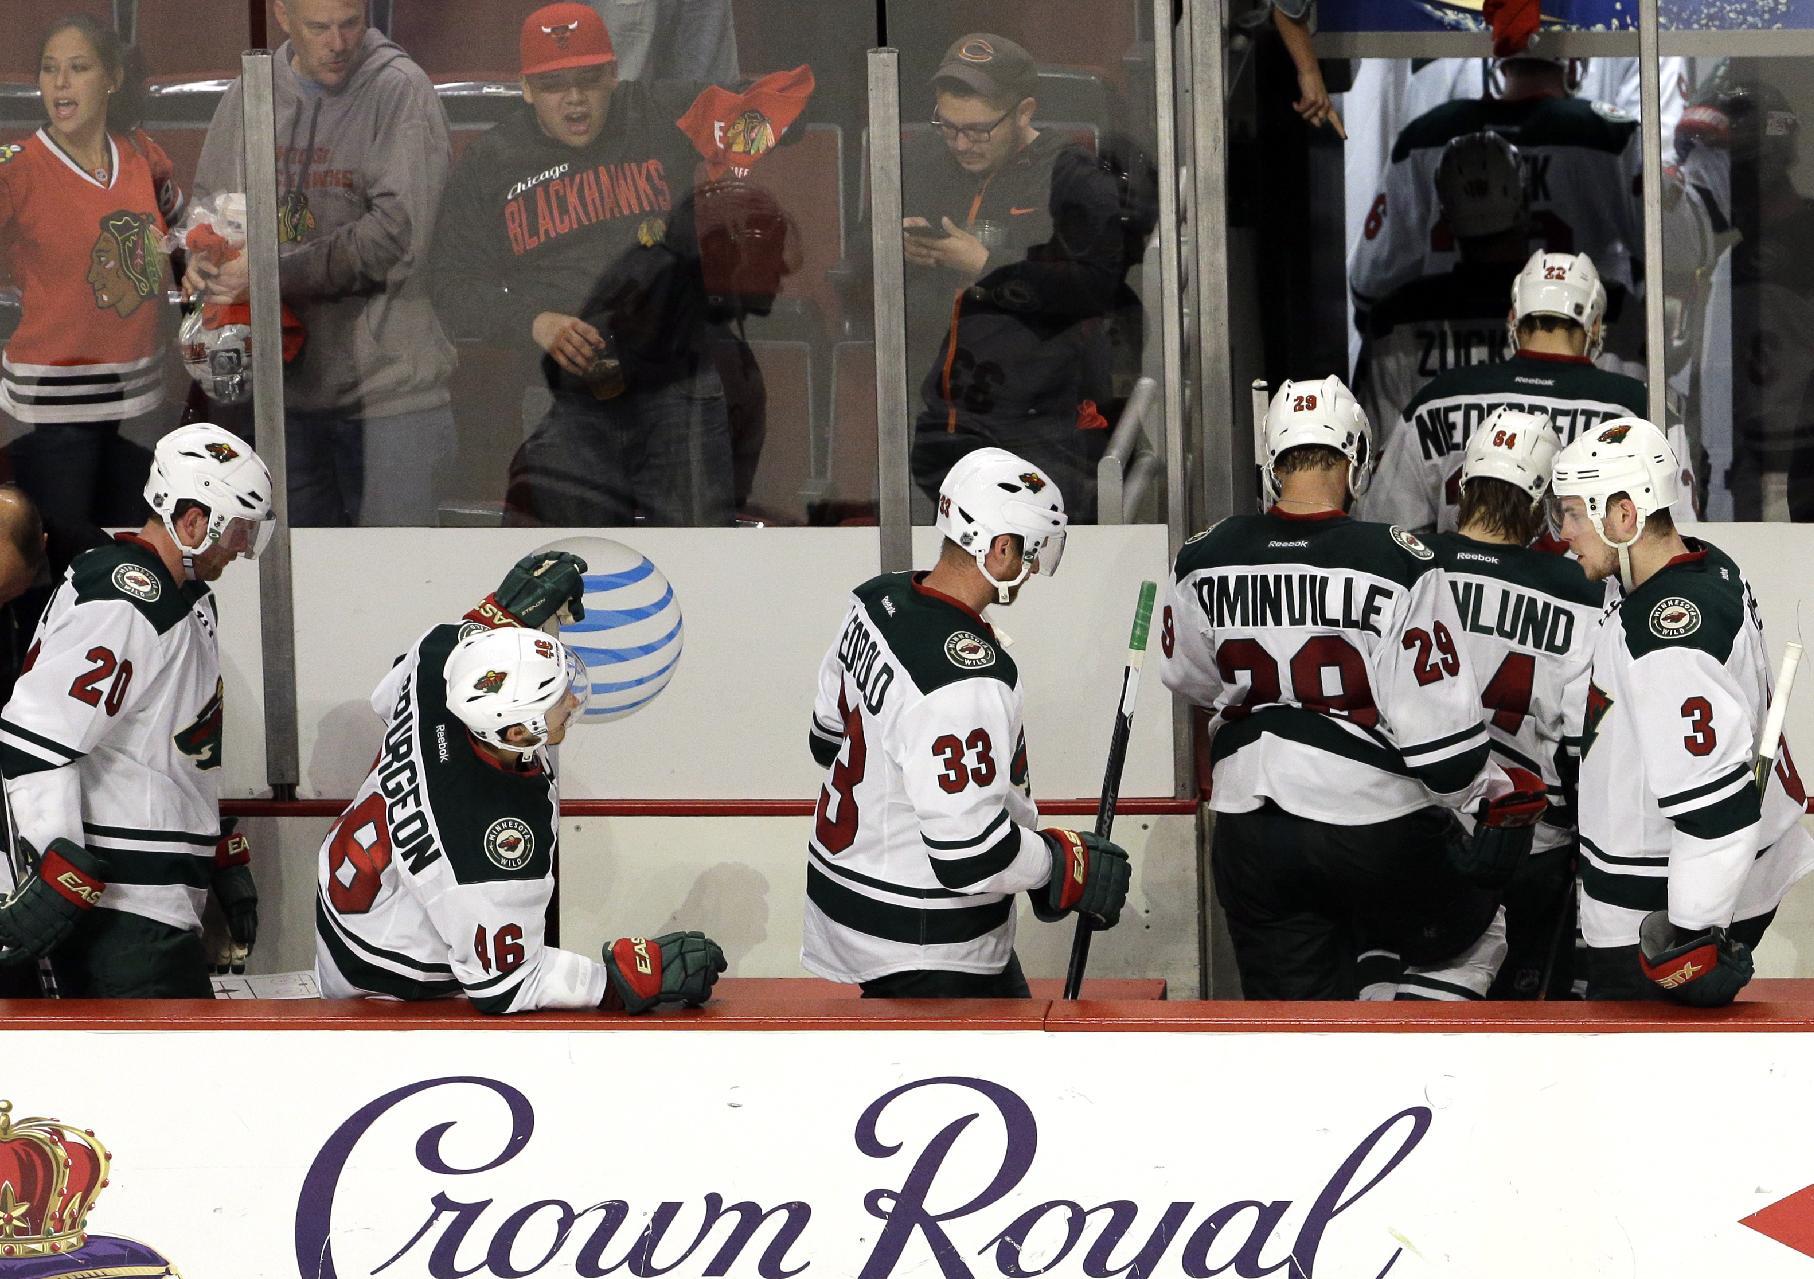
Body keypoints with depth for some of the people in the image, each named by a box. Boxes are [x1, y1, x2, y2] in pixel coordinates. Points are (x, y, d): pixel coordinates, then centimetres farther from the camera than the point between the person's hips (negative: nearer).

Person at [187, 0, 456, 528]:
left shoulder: (400, 91, -8)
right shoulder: (246, 99, 9)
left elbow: (398, 228, -18)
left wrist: (277, 271, -21)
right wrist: (201, 262, -4)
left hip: (388, 383, -5)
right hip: (288, 387, 5)